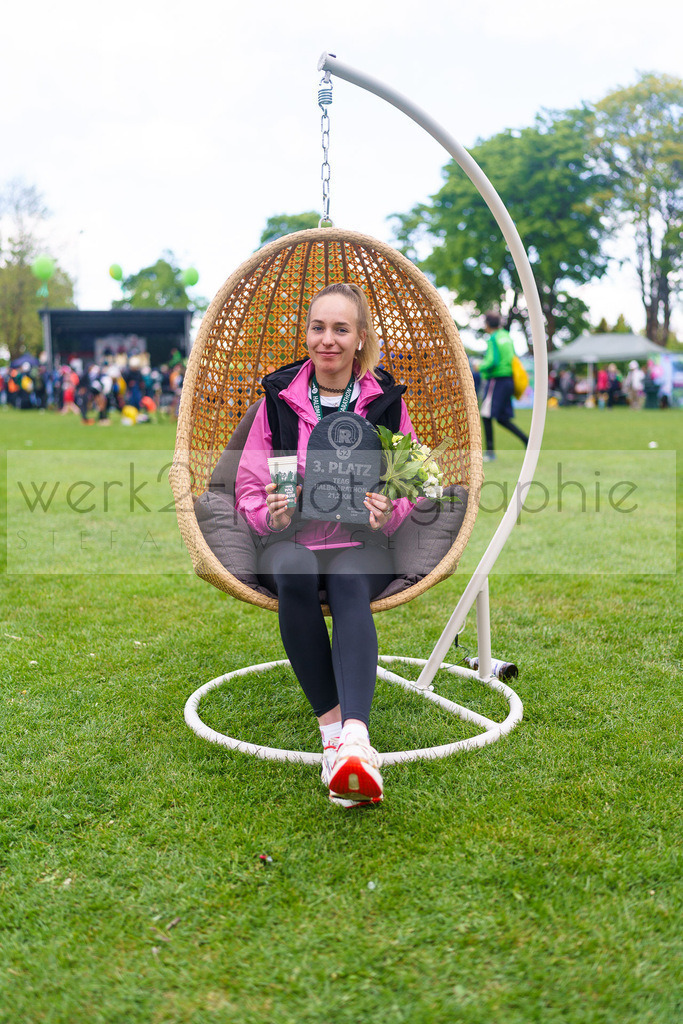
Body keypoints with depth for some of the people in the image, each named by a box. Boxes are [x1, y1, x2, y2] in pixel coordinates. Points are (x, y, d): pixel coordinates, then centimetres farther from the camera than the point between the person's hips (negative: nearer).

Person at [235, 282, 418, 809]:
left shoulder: (386, 400, 10)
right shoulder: (279, 397, 11)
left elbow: (411, 486, 9)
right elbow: (249, 486, 10)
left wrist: (387, 513, -15)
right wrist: (270, 514, -13)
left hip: (361, 546, 0)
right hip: (290, 543, 1)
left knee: (348, 582, -36)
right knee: (295, 574, -36)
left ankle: (354, 736, -51)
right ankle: (333, 726, -32)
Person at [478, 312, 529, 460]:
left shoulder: (493, 339, -12)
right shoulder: (506, 336, 13)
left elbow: (492, 362, -21)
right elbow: (513, 358, 18)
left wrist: (481, 367, -2)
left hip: (497, 380, -8)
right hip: (508, 380, 8)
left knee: (487, 416, -2)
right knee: (502, 419, 13)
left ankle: (490, 452, 0)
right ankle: (526, 440, 2)